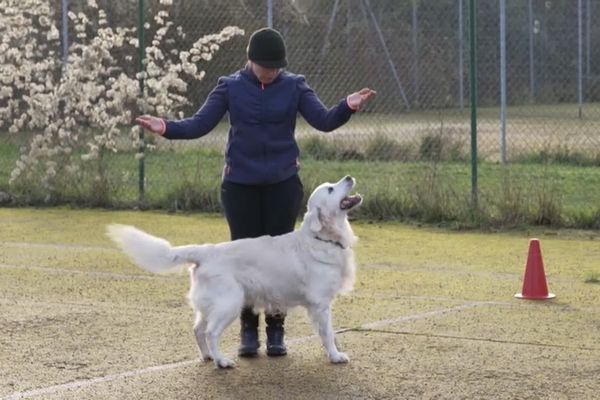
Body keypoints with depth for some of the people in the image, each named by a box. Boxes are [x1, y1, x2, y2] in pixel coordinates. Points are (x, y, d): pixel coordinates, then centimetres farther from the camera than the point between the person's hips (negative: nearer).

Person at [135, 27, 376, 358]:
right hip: (240, 185, 0)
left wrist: (347, 107, -30)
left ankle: (276, 330, 15)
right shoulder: (230, 87, -1)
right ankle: (249, 331, 15)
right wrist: (165, 127, -22)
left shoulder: (294, 86, -1)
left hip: (283, 184, 0)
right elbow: (199, 124, -5)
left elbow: (324, 120, -10)